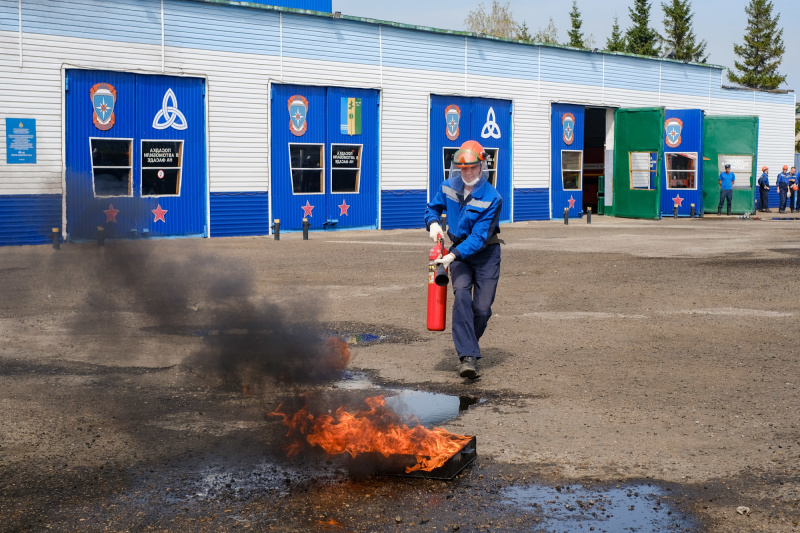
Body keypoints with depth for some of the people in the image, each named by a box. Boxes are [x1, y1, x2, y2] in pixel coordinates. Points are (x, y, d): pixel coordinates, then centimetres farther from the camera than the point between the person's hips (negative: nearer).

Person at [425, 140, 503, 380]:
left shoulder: (492, 199, -20)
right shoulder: (449, 187, -6)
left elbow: (479, 237, -24)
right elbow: (433, 207, 14)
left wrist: (453, 256, -33)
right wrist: (433, 223, -10)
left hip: (485, 253, -2)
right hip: (458, 250, 2)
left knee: (482, 307, -3)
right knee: (462, 296, -20)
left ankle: (467, 346, 25)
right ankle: (468, 357, -26)